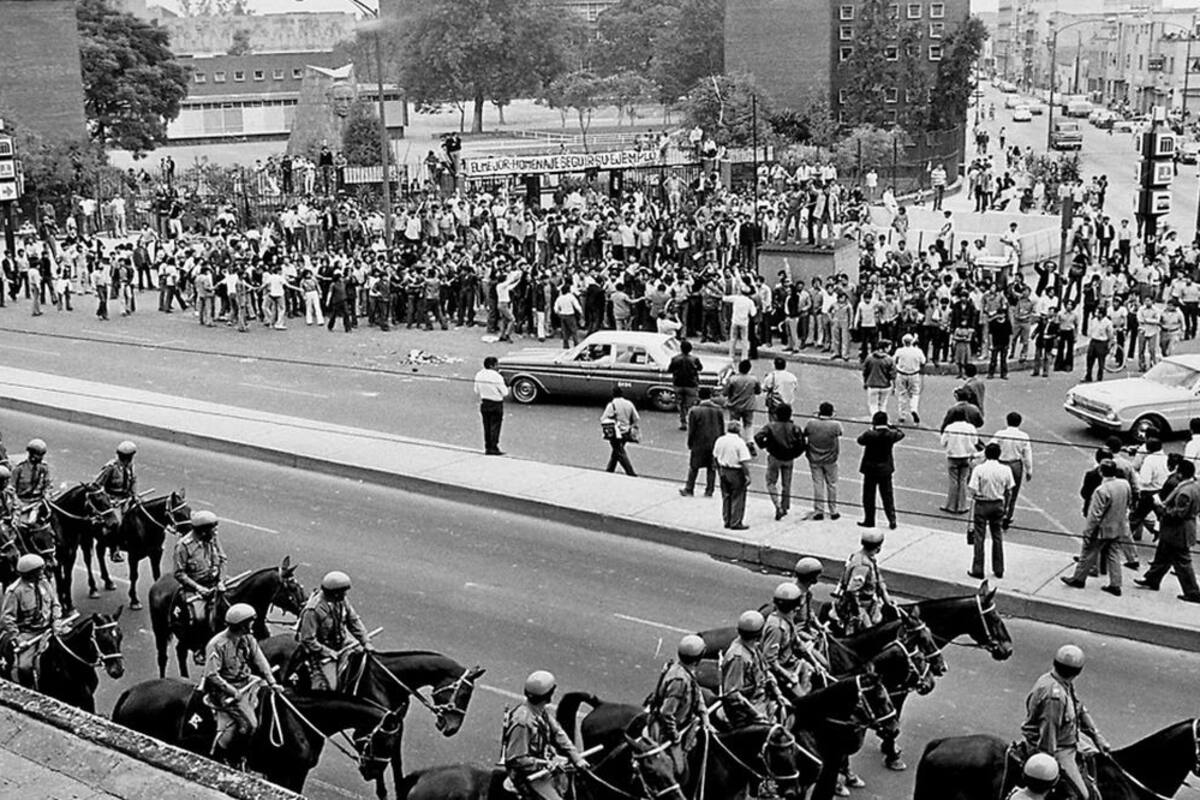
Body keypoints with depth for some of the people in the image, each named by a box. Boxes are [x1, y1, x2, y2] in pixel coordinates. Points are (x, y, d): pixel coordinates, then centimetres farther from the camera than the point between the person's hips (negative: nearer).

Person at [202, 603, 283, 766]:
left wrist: (271, 682, -13)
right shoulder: (217, 644, -19)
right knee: (250, 724, -12)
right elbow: (211, 675, -21)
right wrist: (231, 691, -26)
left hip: (244, 686, 7)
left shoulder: (248, 639, 1)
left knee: (229, 725, 12)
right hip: (224, 688, -7)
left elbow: (260, 661, -1)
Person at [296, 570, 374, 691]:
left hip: (341, 643, 7)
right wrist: (329, 653, -22)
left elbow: (354, 621, 5)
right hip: (321, 649, -7)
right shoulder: (312, 610, -27)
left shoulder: (342, 600, -6)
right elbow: (307, 640, -23)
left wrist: (366, 642, -2)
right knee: (329, 686, -16)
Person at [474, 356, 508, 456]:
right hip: (496, 404, -6)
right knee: (495, 426, 2)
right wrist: (506, 387, 5)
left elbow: (476, 392, 9)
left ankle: (487, 448, 16)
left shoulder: (479, 375, 0)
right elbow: (505, 393, -14)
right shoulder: (497, 377, -19)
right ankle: (494, 448, 4)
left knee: (487, 427, 13)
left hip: (484, 403, 6)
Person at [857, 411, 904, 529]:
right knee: (887, 495, 13)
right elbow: (901, 434, 12)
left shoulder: (870, 435, -20)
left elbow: (860, 439, -3)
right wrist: (891, 427, 16)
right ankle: (892, 520, 15)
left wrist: (870, 429, 4)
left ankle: (869, 520, 15)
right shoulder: (891, 435, -8)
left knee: (869, 496, 8)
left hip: (870, 469, -4)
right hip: (886, 469, 4)